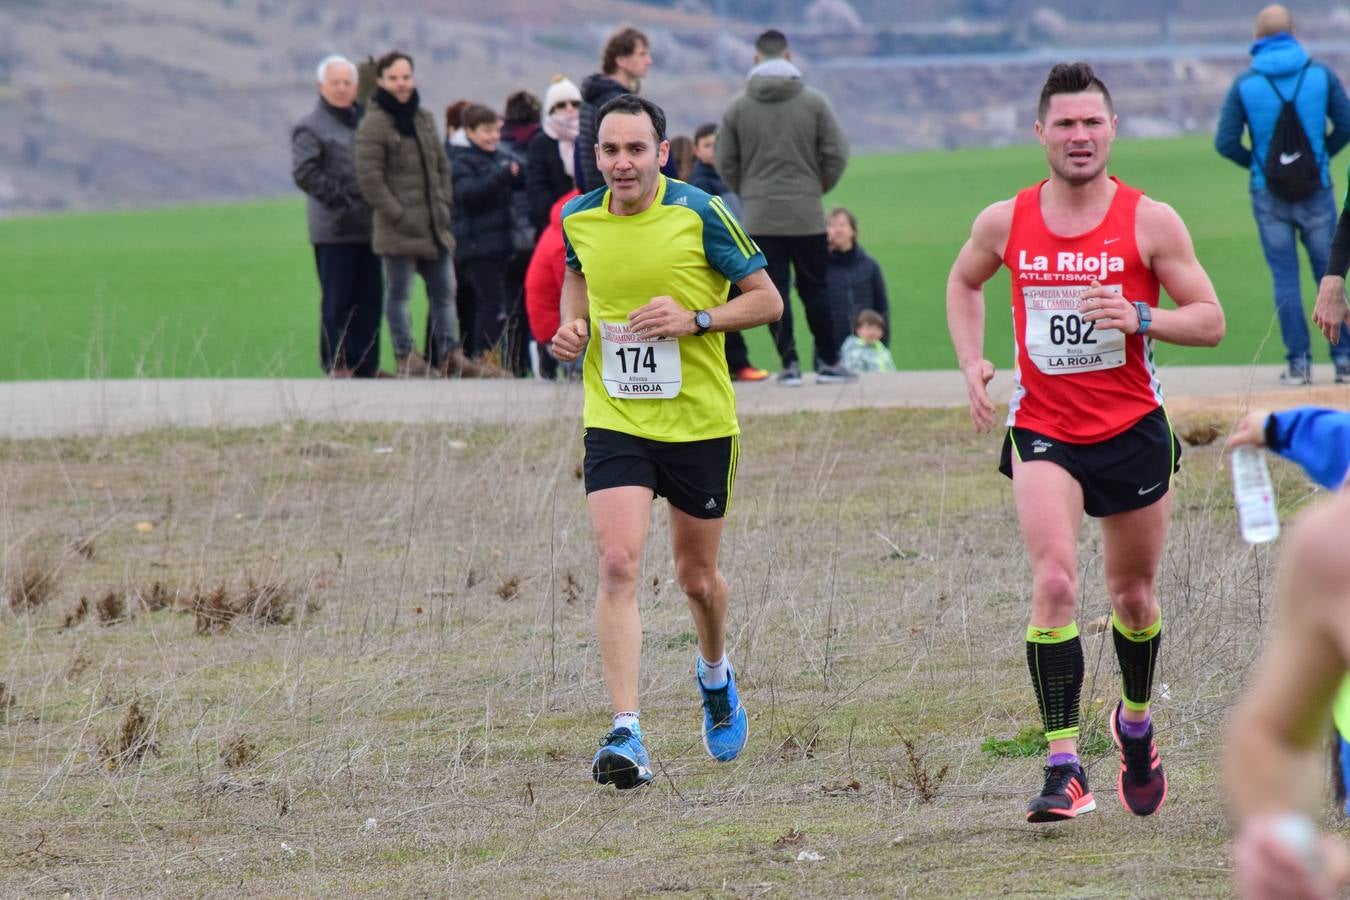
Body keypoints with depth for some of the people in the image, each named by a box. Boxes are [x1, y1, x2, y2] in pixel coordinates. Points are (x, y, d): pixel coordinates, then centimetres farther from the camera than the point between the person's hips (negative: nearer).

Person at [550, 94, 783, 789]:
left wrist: (695, 320, -20)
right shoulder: (579, 219, -1)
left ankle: (715, 673, 47)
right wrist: (572, 324, 1)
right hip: (615, 420, 1)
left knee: (696, 576, 12)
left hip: (699, 421, -1)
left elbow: (768, 299, -5)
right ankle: (626, 735, -21)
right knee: (617, 563, -17)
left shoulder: (700, 213, -11)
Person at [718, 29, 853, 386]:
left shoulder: (738, 108, 0)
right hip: (807, 213, 0)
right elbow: (836, 154, -2)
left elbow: (726, 163, 2)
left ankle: (789, 363, 0)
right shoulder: (813, 102, -2)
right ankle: (828, 361, 9)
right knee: (814, 289, 8)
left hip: (760, 215, 0)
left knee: (773, 290, 4)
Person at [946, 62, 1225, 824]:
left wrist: (1140, 319, -22)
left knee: (1134, 593, 13)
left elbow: (1210, 321, -3)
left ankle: (1136, 719, 45)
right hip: (1043, 433, 0)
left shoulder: (1151, 222, -6)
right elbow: (965, 284, 20)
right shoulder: (1005, 223, -1)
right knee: (1055, 579, -20)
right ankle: (1065, 768, -22)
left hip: (1134, 431, 0)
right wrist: (973, 363, 4)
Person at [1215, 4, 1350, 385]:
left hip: (1269, 195, 0)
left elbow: (1225, 142, -6)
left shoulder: (1245, 83, -4)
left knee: (1285, 278, 5)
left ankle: (1298, 362, 1)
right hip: (1316, 193, 0)